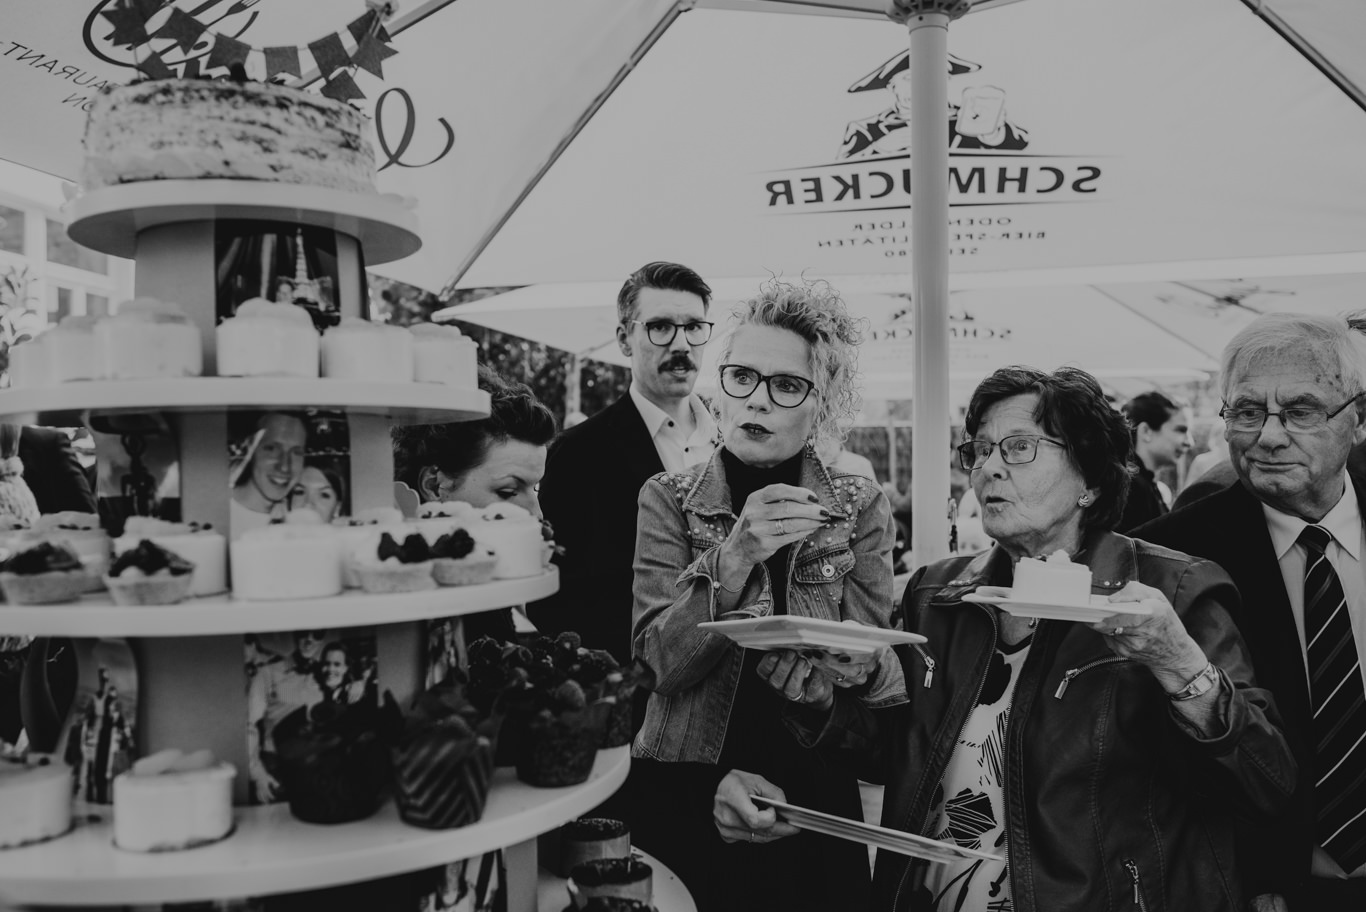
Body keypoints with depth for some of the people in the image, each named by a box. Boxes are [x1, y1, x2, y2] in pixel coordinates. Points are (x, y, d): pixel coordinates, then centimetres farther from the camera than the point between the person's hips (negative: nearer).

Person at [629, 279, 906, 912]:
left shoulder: (860, 507, -3)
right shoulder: (668, 499, -4)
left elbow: (871, 678, -7)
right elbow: (659, 664, -14)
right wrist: (731, 561, -30)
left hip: (816, 795, 1)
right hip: (683, 799, 0)